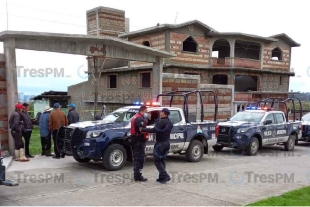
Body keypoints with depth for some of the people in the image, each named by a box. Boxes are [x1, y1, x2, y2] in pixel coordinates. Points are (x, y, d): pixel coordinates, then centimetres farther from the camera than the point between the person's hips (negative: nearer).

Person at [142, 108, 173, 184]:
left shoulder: (161, 122, -18)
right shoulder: (170, 123, 11)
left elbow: (154, 130, -28)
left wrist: (143, 130, -26)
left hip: (160, 143, -8)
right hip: (167, 142, 9)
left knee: (157, 160, -1)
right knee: (163, 160, 15)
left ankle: (165, 176, -9)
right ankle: (162, 177, 15)